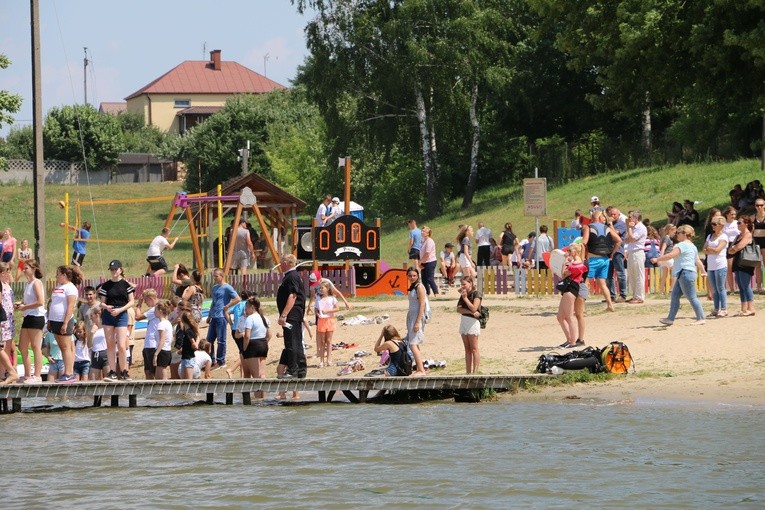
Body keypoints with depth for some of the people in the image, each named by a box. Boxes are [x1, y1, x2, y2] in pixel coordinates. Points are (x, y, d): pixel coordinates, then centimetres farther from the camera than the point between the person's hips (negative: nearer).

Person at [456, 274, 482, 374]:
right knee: (467, 349, 8)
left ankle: (475, 372, -8)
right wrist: (470, 312, -14)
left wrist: (465, 298, -14)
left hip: (473, 321, -8)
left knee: (474, 349, -7)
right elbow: (459, 309, 1)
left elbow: (474, 308, -18)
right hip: (464, 321, 8)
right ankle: (468, 372, 10)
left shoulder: (476, 294, -6)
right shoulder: (463, 295, 14)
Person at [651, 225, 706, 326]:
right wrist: (703, 271, 31)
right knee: (674, 296, 10)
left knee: (691, 297, -6)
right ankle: (670, 318, 10)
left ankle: (701, 318, -3)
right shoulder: (692, 246, 19)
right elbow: (698, 261, 22)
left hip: (685, 273, -11)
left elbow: (671, 255, -21)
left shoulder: (682, 245, -13)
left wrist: (657, 259, -13)